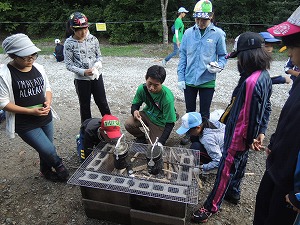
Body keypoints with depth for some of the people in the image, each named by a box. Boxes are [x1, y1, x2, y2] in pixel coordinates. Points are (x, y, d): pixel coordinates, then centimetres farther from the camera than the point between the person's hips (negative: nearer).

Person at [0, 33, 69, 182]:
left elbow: (47, 88, 11)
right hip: (25, 124, -5)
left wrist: (48, 102, -9)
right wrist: (31, 111, -21)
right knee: (49, 150, -7)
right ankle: (60, 167, 26)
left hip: (45, 118, 5)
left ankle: (46, 171, 48)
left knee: (46, 150, 19)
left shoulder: (38, 68, -1)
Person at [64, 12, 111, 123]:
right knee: (85, 105, 12)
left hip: (96, 76, 2)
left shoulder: (93, 39, -3)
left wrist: (98, 63, -15)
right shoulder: (69, 43, -12)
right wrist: (83, 72, -23)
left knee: (102, 103, 13)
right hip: (81, 80, -2)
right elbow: (69, 65, -9)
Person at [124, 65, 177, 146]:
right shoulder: (142, 88, -20)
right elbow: (135, 105, -5)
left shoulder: (167, 98, -33)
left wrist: (161, 143, -34)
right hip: (147, 114, 4)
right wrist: (134, 111, -31)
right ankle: (141, 138, 10)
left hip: (160, 122, -3)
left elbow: (170, 123, -27)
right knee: (128, 124, -22)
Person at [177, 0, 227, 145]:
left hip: (207, 81, -2)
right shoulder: (188, 33, 1)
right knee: (190, 110, 16)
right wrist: (181, 78, -1)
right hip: (189, 80, 2)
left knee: (204, 113, 11)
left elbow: (223, 56, 3)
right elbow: (183, 56, 3)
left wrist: (219, 66, -19)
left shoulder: (218, 34, -5)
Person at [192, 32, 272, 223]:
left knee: (226, 168, 3)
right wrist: (261, 132, 10)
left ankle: (212, 207, 19)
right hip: (250, 135, 9)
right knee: (240, 162, 24)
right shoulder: (265, 75, 2)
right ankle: (233, 193, 46)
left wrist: (249, 139, -13)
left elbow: (247, 117, -26)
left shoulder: (251, 82, -30)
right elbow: (267, 107, 9)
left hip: (239, 136, -9)